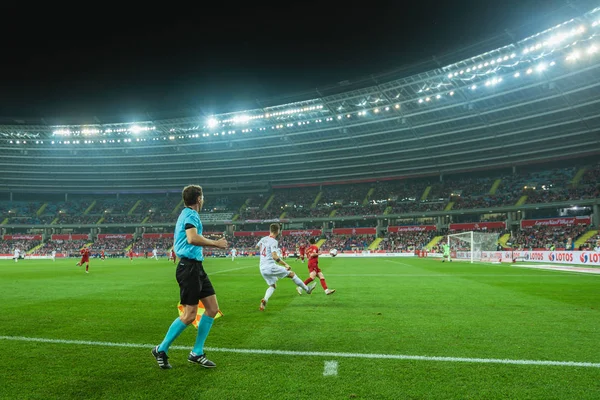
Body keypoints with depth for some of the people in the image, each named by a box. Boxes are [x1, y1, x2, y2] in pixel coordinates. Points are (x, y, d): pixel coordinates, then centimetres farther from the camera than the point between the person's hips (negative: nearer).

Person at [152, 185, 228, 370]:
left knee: (212, 308, 8)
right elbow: (192, 238, -29)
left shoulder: (187, 214, 19)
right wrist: (215, 243, -19)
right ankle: (161, 349, 11)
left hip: (196, 268, 10)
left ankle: (197, 353, 15)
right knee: (189, 315, -7)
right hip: (189, 267, -10)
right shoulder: (191, 215, -12)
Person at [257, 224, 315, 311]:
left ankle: (265, 299, -6)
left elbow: (257, 246, 29)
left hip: (262, 268, 7)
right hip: (271, 267, -7)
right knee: (291, 274, 8)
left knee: (272, 286, 20)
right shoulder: (273, 241, -14)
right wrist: (286, 264, -23)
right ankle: (307, 289, 19)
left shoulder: (263, 239, 7)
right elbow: (274, 256, -25)